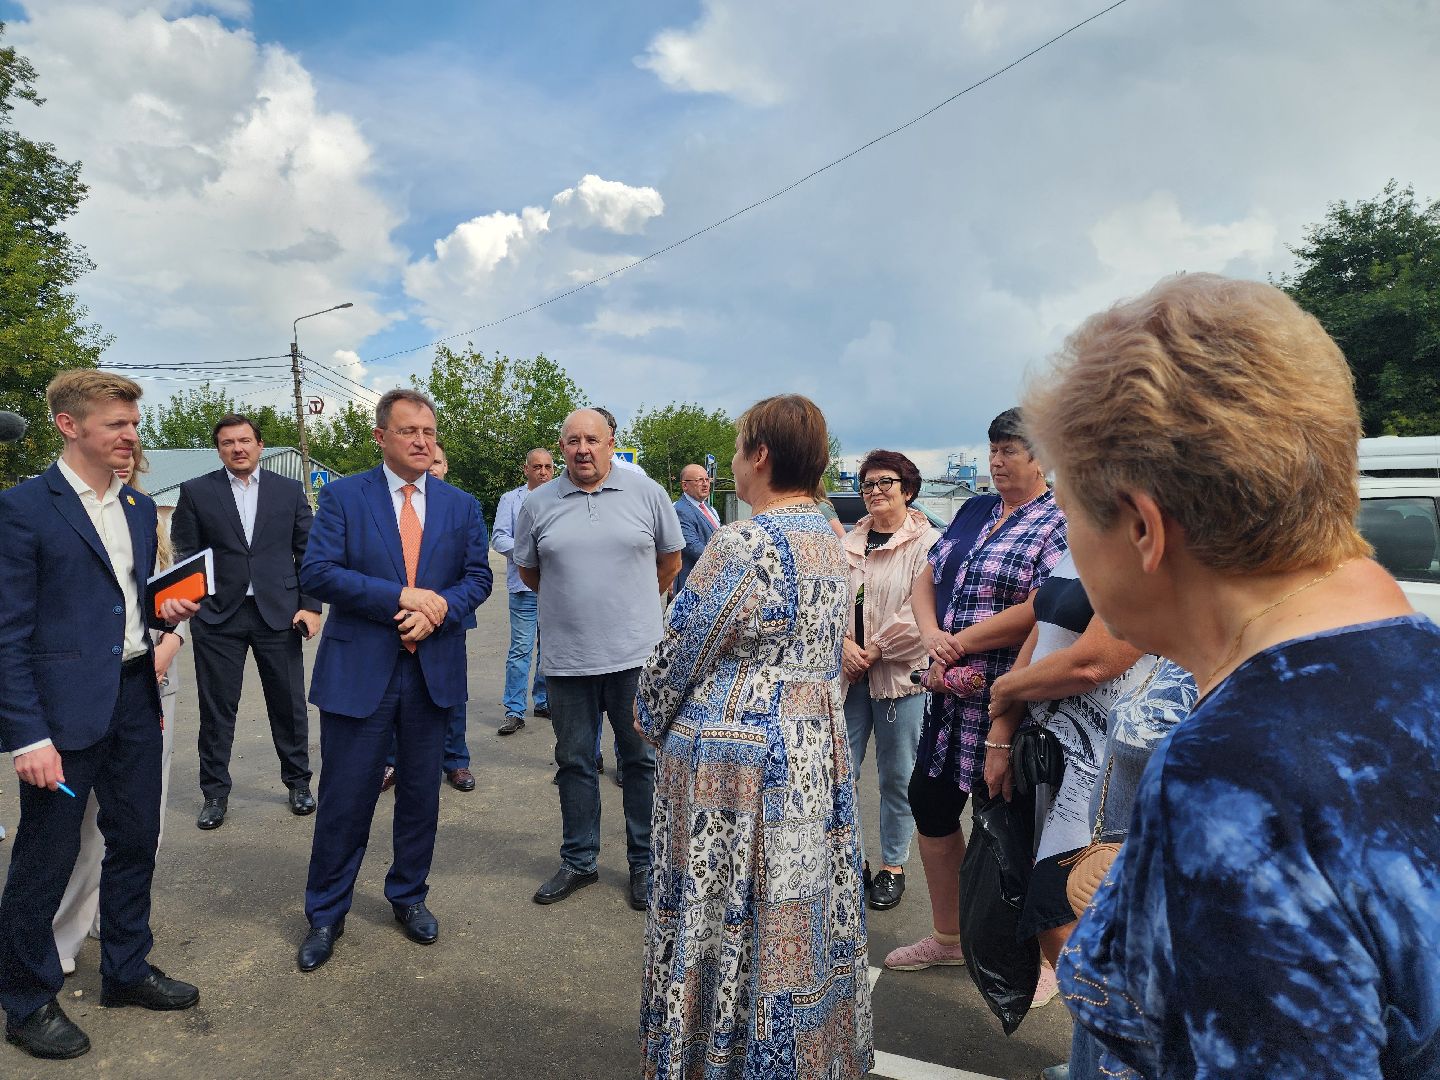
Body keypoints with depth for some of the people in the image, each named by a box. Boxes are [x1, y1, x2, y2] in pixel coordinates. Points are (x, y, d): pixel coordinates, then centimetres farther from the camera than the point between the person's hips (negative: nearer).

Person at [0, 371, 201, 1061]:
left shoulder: (140, 507, 10)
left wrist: (169, 608, -2)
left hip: (135, 696, 6)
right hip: (64, 706, -6)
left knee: (135, 840, 15)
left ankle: (126, 969, 34)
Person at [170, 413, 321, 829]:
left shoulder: (290, 490, 6)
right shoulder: (196, 492, 4)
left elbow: (307, 552, 6)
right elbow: (186, 555, 4)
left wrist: (310, 605, -2)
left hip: (278, 612, 1)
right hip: (217, 614, 0)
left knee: (289, 703, 8)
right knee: (216, 709, 6)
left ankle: (298, 781, 25)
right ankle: (215, 792, 21)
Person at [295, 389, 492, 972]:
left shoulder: (462, 506, 6)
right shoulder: (343, 496, -3)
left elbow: (478, 576, 5)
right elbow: (317, 571, -11)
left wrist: (441, 607, -16)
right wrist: (401, 597, -19)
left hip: (434, 670, 3)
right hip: (359, 669, -3)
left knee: (420, 794, 14)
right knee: (345, 799, 6)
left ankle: (409, 896, 34)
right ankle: (325, 914, 25)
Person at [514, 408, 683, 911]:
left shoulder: (647, 492, -1)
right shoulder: (538, 503, 2)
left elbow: (670, 558, 10)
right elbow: (527, 569, 16)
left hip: (635, 654, -1)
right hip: (566, 657, 2)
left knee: (641, 760, 8)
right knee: (574, 761, 13)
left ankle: (645, 863, 23)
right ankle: (578, 861, 29)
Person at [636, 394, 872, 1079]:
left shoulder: (745, 545, -20)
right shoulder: (829, 542, 6)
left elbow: (682, 650, -11)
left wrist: (651, 719, 5)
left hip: (738, 762, -8)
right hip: (817, 755, 8)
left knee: (730, 919, 7)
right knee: (803, 912, 19)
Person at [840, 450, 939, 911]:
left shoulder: (927, 542, -5)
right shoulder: (849, 543, 11)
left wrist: (875, 650, -11)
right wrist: (844, 643, -9)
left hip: (900, 674, -4)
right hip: (850, 675, 4)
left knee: (897, 776, 7)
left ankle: (893, 865, 24)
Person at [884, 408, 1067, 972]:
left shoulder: (1059, 524, -9)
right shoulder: (973, 511, 14)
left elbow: (1038, 610, -21)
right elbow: (925, 580, 12)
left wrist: (958, 644, -15)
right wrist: (932, 635, -7)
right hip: (952, 694, 8)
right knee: (929, 803, 15)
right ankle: (948, 935, 36)